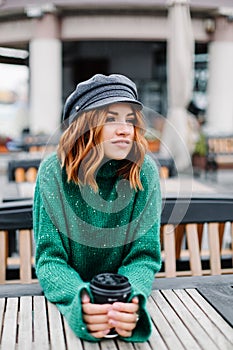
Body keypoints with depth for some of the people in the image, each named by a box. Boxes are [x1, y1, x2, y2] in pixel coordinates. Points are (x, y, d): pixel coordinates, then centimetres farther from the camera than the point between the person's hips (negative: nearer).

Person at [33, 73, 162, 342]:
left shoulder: (144, 172, -9)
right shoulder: (54, 172, -12)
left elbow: (144, 256, -8)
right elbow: (49, 258, -12)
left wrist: (132, 299, -29)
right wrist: (80, 303, -31)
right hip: (67, 298, -1)